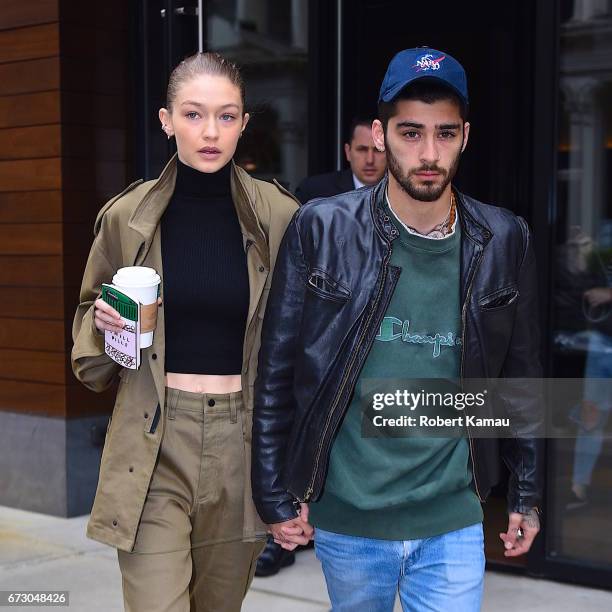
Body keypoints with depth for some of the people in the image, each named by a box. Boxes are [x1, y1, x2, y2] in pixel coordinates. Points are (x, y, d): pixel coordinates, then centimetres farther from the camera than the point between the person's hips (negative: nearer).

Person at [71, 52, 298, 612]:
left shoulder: (280, 218, -2)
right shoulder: (128, 216, 0)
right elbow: (91, 341, 14)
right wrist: (105, 323, -8)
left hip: (244, 441, 1)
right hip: (155, 446, 0)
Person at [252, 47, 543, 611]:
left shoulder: (504, 241, -2)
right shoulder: (320, 231, -8)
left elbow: (522, 374, 7)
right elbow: (276, 370, -3)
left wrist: (528, 494, 9)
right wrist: (275, 495, -2)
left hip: (454, 522, 1)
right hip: (346, 518, 0)